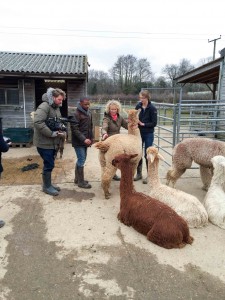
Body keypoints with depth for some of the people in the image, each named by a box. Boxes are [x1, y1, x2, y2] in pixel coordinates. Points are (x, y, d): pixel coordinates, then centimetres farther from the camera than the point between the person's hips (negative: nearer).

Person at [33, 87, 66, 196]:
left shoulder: (56, 107, 12)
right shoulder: (44, 106, -17)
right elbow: (38, 122, -29)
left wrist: (60, 130, 0)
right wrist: (52, 133, -24)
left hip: (52, 142, 9)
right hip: (44, 142, -9)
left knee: (49, 164, 16)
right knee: (49, 165, -1)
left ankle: (48, 184, 29)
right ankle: (46, 187, 15)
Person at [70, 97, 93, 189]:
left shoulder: (89, 112, 11)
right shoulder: (76, 113, -15)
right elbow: (74, 129, -20)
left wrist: (91, 138, 10)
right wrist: (84, 139, -24)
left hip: (85, 140, 8)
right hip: (78, 141, -8)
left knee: (81, 159, 14)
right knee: (81, 160, -5)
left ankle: (77, 178, 26)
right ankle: (81, 182, 6)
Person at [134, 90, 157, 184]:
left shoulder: (152, 108, -11)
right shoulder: (138, 106, 1)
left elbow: (154, 123, -12)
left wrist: (143, 124, -19)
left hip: (148, 134, -4)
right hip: (139, 133, 4)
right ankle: (139, 173, 26)